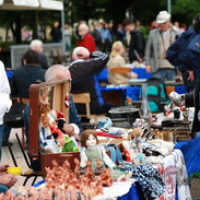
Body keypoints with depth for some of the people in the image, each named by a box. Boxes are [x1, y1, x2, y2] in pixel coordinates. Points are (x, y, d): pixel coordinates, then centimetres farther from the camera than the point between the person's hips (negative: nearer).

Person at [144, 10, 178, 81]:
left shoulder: (175, 34, 7)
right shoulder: (153, 33, 8)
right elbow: (148, 49, 9)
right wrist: (147, 64, 2)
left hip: (172, 67, 0)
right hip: (158, 67, 0)